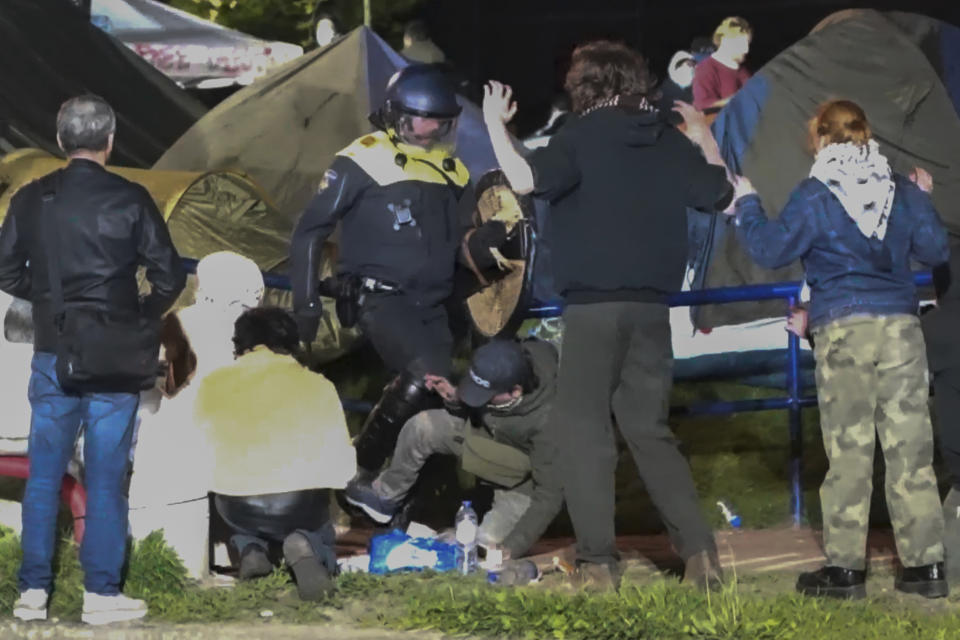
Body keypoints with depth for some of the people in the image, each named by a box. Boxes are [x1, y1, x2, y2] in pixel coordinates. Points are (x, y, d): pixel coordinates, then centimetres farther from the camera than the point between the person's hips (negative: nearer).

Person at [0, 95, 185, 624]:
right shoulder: (130, 200, -7)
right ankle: (100, 593, 4)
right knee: (105, 476, 3)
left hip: (52, 355, 2)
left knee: (44, 474, 9)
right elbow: (169, 276, -5)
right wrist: (144, 314, 12)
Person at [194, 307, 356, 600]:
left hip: (238, 509, 2)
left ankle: (250, 548, 5)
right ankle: (304, 547, -4)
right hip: (301, 506, -2)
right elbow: (343, 462, 6)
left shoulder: (212, 385, 7)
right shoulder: (318, 385, 6)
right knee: (319, 524, 32)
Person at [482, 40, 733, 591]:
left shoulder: (584, 136, -5)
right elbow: (723, 195, 15)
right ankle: (699, 551, 4)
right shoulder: (670, 142, 9)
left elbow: (526, 178, -19)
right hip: (652, 310, 5)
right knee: (650, 430, 14)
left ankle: (598, 562, -8)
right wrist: (706, 139, 29)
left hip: (594, 307, -5)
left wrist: (495, 122, -5)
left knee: (584, 427, 0)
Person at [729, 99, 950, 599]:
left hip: (842, 332, -3)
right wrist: (922, 203, 30)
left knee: (847, 450, 1)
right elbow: (935, 250, 13)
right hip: (901, 330, 3)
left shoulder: (814, 196, -3)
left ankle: (844, 567, 0)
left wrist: (746, 204, 14)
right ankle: (925, 563, 2)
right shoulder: (902, 190, 8)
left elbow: (770, 249, -1)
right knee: (910, 446, 4)